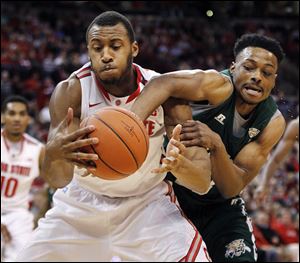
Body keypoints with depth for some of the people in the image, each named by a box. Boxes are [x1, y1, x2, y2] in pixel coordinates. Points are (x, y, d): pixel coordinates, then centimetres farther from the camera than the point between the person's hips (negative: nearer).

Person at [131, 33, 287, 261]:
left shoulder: (273, 123, -13)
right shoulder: (218, 86, -25)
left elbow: (232, 189, -21)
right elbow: (164, 83, -47)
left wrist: (216, 145, -40)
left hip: (220, 206, 4)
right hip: (172, 195, -3)